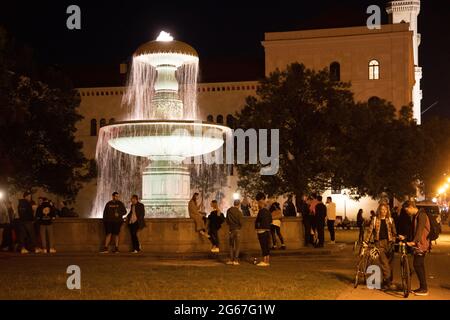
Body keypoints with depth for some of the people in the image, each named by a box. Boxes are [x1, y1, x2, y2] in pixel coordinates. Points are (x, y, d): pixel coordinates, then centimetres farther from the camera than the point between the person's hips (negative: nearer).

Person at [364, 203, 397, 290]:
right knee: (384, 263, -14)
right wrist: (365, 242, 0)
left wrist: (394, 241, -2)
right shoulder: (375, 219, 6)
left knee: (389, 263, 1)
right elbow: (370, 231, 5)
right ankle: (388, 282, -16)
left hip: (389, 242, 2)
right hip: (379, 243, -2)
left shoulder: (390, 220, 10)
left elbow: (394, 232, 10)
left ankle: (385, 282, 11)